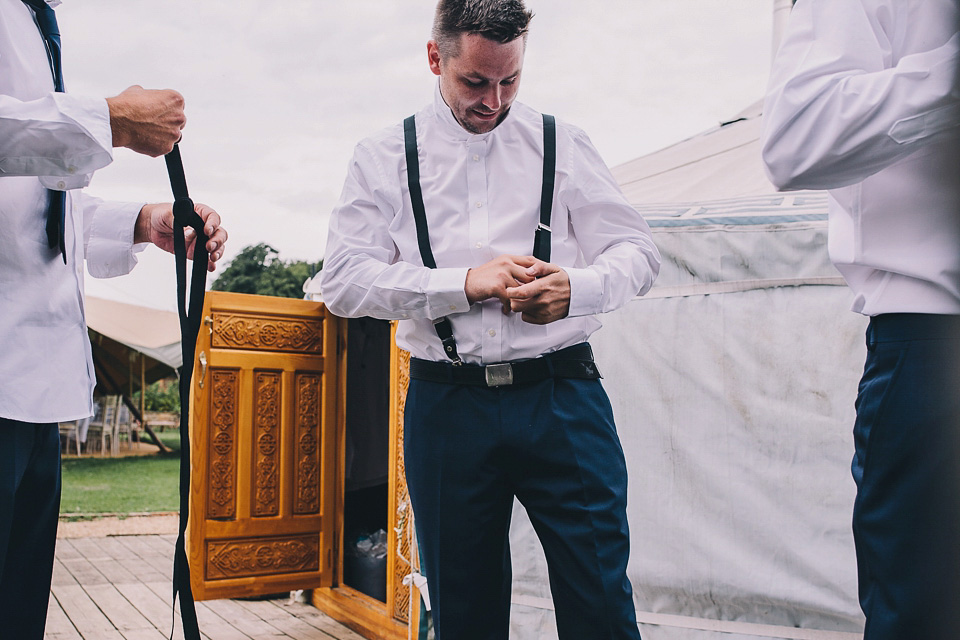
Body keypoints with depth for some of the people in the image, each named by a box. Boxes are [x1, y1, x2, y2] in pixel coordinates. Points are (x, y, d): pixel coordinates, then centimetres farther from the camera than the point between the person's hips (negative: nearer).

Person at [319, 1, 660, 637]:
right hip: (446, 408, 1)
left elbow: (637, 249, 7)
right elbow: (342, 279, -2)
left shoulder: (562, 143, 10)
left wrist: (575, 289, -16)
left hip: (561, 399, 0)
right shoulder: (384, 156, 8)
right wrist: (466, 283, -14)